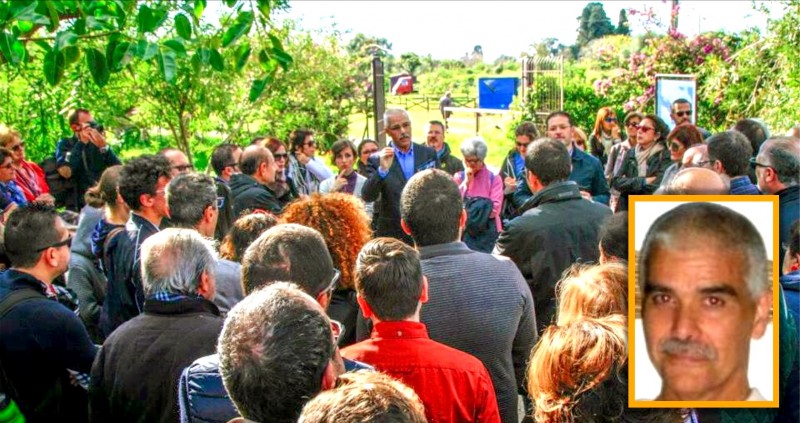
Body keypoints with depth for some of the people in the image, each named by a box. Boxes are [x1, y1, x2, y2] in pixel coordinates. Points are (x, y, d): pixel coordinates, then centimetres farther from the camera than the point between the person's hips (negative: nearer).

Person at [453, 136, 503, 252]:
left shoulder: (494, 179, 0)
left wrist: (466, 208, -7)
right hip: (463, 231, 2)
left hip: (487, 231, -1)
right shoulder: (458, 177, 9)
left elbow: (494, 209, -9)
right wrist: (466, 182, -6)